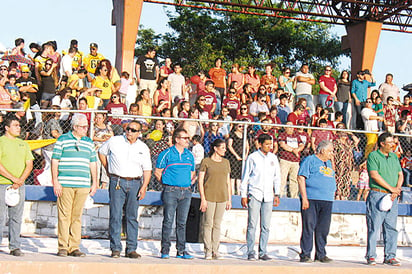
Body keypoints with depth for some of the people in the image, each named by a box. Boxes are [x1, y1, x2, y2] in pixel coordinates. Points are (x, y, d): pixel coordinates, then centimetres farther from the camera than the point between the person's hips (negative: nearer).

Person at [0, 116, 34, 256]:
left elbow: (29, 165, 11)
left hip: (19, 186, 5)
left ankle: (15, 246, 9)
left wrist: (20, 180, -5)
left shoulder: (23, 144, 16)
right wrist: (13, 178, -13)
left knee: (17, 217, 4)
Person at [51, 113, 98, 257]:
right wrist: (55, 182, -5)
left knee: (77, 216, 5)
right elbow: (54, 161, 2)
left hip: (83, 185, 4)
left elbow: (93, 163, 21)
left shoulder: (89, 142, 17)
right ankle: (63, 247, 2)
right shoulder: (62, 140, 4)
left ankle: (74, 247, 9)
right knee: (64, 215, -4)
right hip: (65, 184, -3)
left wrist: (94, 183, 14)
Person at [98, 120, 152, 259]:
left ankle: (131, 249, 9)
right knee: (115, 215, -6)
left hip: (135, 183, 2)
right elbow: (101, 152, 19)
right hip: (117, 182, -2)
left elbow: (147, 170, 8)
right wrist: (108, 169, 13)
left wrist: (144, 187, -4)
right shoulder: (114, 141, 3)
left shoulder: (143, 148, 7)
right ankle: (115, 248, -2)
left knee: (132, 216, 4)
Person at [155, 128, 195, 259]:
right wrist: (167, 184, 2)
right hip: (171, 192, -4)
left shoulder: (189, 155, 13)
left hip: (186, 192, 5)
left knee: (182, 222, 7)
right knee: (168, 221, -4)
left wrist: (188, 184, 13)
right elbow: (157, 172, 1)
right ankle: (165, 250, 2)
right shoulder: (167, 154, -2)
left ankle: (181, 250, 11)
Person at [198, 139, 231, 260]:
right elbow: (200, 181, -3)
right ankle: (208, 251, 2)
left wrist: (229, 199, 13)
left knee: (217, 224, 6)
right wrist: (203, 199, -9)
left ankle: (215, 250, 10)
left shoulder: (226, 162, 13)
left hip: (222, 197, 4)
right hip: (209, 197, -4)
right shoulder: (206, 161, -1)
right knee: (208, 224, -3)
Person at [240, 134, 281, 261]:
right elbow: (245, 177, 3)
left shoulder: (273, 158, 11)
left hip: (268, 196, 3)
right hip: (254, 194, -3)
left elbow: (277, 177, 18)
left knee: (266, 226, 3)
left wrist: (277, 194, 11)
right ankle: (250, 252, -1)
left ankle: (263, 252, 9)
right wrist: (243, 195, 0)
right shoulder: (253, 157, 1)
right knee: (252, 224, -6)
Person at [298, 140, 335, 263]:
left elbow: (332, 177, 29)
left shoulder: (328, 163, 22)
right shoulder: (310, 160, -1)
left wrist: (332, 161, 18)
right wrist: (304, 198, -15)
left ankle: (321, 254, 15)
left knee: (323, 229, 6)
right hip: (311, 199, -7)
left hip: (327, 201, 7)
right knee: (309, 227, -5)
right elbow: (301, 178, -8)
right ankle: (305, 255, 0)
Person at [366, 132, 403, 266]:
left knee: (391, 227, 5)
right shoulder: (373, 156, -2)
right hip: (377, 194, -6)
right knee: (374, 227, -4)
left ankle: (390, 256, 10)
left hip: (392, 196, 6)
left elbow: (400, 175, 15)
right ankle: (371, 256, 1)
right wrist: (391, 188, -11)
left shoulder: (394, 157, 17)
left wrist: (397, 189, -3)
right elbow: (375, 175, -12)